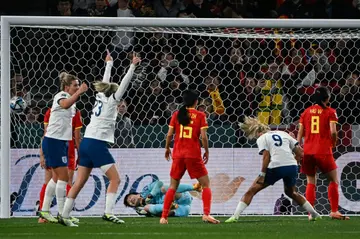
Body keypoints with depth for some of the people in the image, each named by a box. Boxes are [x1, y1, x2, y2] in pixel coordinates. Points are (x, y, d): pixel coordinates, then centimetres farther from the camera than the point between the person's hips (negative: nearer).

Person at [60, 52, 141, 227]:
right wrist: (132, 66, -7)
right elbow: (123, 84, -8)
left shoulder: (101, 96, 17)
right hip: (97, 144, -8)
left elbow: (106, 83, 32)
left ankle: (64, 215, 5)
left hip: (86, 143, 8)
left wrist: (109, 64, 42)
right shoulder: (111, 101, -2)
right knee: (115, 179, -6)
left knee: (80, 182, 8)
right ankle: (108, 212, -17)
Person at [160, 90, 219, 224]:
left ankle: (164, 217, 5)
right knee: (205, 184, 8)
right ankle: (206, 214, -9)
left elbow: (169, 134, 3)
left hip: (178, 154, 3)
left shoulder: (177, 115, 5)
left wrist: (167, 148, 18)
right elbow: (203, 136, -8)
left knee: (173, 186, 13)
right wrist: (206, 151, 5)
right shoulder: (200, 115, -1)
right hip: (194, 155, -3)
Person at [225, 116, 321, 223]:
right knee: (291, 193, 34)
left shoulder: (261, 139, 7)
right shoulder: (283, 134, 21)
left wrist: (262, 175, -9)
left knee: (251, 191, 3)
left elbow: (266, 156, -8)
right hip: (292, 166, 5)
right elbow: (299, 151, 14)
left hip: (276, 167, -5)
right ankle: (314, 214, 35)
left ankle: (235, 216, -8)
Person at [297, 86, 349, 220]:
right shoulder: (330, 112, -1)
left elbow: (300, 133, 8)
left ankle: (311, 213, 3)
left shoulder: (306, 112, 11)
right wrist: (333, 144, 6)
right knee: (334, 181, 8)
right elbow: (333, 131, -12)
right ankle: (334, 211, 0)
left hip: (307, 151, 4)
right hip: (323, 151, -4)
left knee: (311, 183, 11)